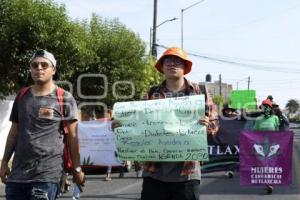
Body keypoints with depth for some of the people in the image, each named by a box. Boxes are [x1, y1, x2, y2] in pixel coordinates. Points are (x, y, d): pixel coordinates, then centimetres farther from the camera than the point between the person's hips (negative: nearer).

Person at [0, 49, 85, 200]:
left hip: (47, 174, -5)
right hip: (17, 172, 5)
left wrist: (77, 169, -4)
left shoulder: (64, 99, -2)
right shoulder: (21, 97, 12)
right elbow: (14, 133, 17)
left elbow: (72, 136, -2)